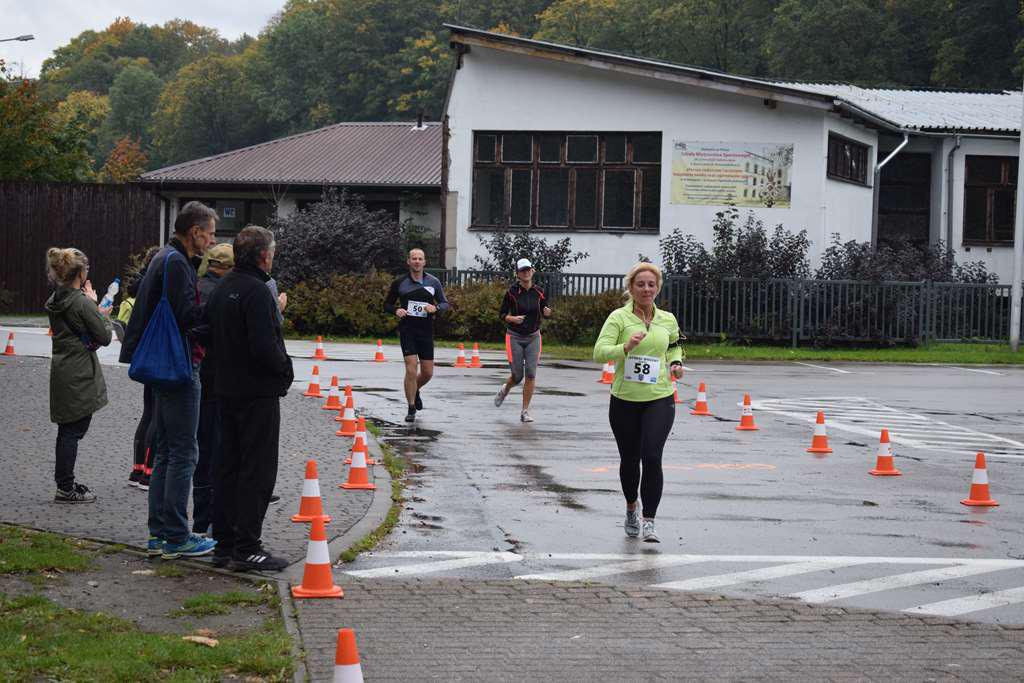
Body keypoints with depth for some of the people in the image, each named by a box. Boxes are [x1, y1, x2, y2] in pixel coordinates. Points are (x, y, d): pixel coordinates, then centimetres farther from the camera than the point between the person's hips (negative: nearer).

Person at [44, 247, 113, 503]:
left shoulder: (55, 300, 8)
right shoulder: (82, 303, -18)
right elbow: (104, 337, -12)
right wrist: (104, 316, 5)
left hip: (61, 372, 9)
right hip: (80, 375, -9)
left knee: (67, 430, 16)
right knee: (73, 431, -3)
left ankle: (64, 483, 23)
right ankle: (65, 488, 0)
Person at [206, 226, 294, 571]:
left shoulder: (221, 288, 12)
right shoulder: (256, 291, -18)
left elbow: (210, 334, 17)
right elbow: (264, 346, -24)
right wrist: (285, 369, -8)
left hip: (226, 389, 9)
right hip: (258, 391, -9)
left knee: (228, 466, 13)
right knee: (257, 470, -5)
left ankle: (224, 543, 17)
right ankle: (247, 549, -5)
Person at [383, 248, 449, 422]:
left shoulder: (433, 282, 4)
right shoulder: (399, 283, 0)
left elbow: (445, 303, 10)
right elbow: (387, 304, 9)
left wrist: (436, 307, -13)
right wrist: (396, 310, -13)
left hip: (426, 331, 3)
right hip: (407, 330, -3)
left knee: (428, 373, 7)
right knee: (411, 370, -13)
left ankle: (415, 391, 40)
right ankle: (411, 408, 0)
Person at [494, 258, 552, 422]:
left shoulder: (539, 292, 0)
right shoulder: (512, 292, -8)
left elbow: (545, 314, 11)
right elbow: (501, 314, -2)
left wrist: (547, 313, -12)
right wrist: (512, 318, -21)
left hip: (533, 338, 2)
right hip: (515, 338, -2)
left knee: (531, 374, -9)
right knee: (517, 376, -1)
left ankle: (525, 412, 0)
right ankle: (504, 389, 36)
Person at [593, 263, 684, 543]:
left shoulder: (668, 320, 6)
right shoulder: (619, 317, -6)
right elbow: (599, 352, -15)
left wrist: (676, 362, 7)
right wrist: (626, 347, -32)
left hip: (659, 400, 1)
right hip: (624, 401, -1)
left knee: (652, 457, -15)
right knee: (629, 460, 11)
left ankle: (649, 521, -9)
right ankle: (631, 509, 38)